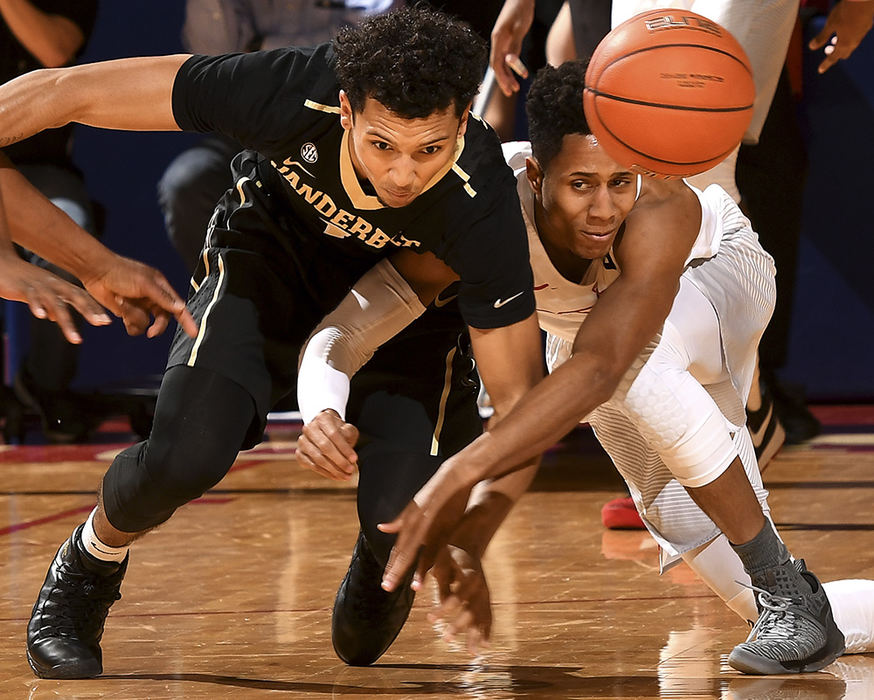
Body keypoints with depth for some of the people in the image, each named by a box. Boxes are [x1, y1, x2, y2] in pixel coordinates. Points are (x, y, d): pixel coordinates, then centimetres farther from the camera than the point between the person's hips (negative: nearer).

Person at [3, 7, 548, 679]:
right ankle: (83, 576, 11)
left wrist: (466, 539, -42)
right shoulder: (292, 92, -38)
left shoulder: (482, 204, -36)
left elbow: (519, 396, -28)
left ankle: (379, 571, 21)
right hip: (272, 252, 0)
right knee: (185, 457, -23)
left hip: (410, 285, 0)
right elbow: (64, 91, -30)